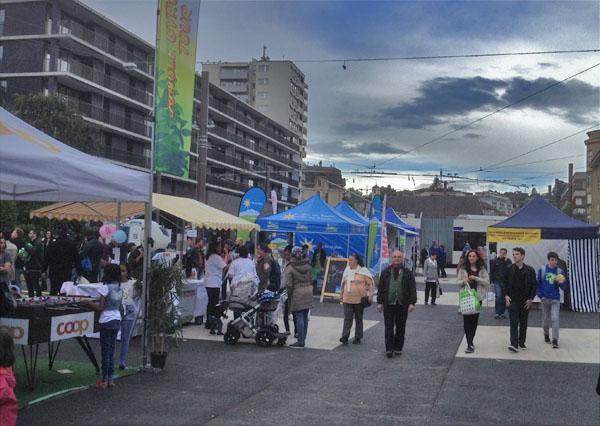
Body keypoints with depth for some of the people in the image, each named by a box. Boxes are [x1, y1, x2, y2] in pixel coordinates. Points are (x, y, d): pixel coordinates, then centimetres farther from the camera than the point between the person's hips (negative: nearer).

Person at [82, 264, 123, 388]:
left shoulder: (105, 288, -13)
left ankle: (104, 380, 7)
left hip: (107, 321, -6)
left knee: (105, 351, 1)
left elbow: (100, 308, -14)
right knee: (111, 351, 13)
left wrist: (88, 302, 0)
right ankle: (110, 379, 16)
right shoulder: (120, 288, 7)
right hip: (117, 320, 6)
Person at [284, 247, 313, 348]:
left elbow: (289, 284, -9)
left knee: (299, 318, -3)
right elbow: (312, 280, 8)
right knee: (305, 317, 10)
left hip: (297, 294, -5)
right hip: (308, 294, 5)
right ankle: (303, 340, 16)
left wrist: (289, 295, 2)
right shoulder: (308, 266, 5)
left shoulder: (290, 268, -10)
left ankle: (300, 341, -1)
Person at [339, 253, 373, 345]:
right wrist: (341, 295, 20)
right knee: (347, 318, -6)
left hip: (359, 299, -3)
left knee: (358, 319, 8)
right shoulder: (347, 270, 10)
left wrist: (370, 295, -12)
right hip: (347, 299, 3)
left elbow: (370, 283, -5)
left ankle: (358, 338, 17)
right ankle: (345, 337, -12)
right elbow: (343, 284, 19)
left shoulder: (363, 271, -5)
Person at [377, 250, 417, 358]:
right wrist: (379, 302, 2)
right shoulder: (385, 272, 8)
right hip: (388, 305, 0)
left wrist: (412, 303, -7)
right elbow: (380, 288, 8)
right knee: (388, 328, -2)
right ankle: (389, 349, 0)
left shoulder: (408, 273, 5)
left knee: (400, 328, 7)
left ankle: (398, 348, 18)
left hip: (402, 305, 0)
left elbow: (412, 289, 2)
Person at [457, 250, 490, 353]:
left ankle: (470, 342, 24)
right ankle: (470, 345, -6)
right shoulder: (463, 269, 4)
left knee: (474, 320, 9)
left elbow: (487, 282, -3)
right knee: (466, 320, -7)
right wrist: (463, 281, -16)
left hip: (477, 297, 1)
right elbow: (458, 282, 6)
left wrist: (476, 278, -16)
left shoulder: (482, 269, 4)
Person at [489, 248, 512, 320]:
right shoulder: (495, 261, 2)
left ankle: (502, 312, 16)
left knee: (504, 298, 6)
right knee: (498, 296, -13)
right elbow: (491, 271, 6)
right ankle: (497, 313, -7)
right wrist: (491, 280, 0)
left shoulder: (508, 261, 4)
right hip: (497, 281, -2)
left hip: (505, 281, 2)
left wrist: (506, 261, -14)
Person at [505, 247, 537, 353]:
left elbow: (534, 285, 3)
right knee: (514, 323, -8)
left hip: (525, 301, 1)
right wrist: (506, 296, -6)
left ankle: (521, 342, 24)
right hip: (512, 300, -1)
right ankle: (514, 345, -12)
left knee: (523, 323, 10)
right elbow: (505, 283, 5)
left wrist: (531, 299, -3)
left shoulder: (529, 270, 0)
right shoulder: (509, 269, 0)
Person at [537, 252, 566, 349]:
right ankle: (546, 334, 36)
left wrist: (561, 283, -21)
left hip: (555, 299, -1)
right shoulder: (542, 270, -2)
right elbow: (538, 284, 4)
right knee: (545, 319, 13)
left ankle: (555, 340, -9)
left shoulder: (560, 272, -2)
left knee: (555, 319, -11)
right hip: (545, 299, 1)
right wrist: (540, 295, -4)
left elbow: (563, 288, 1)